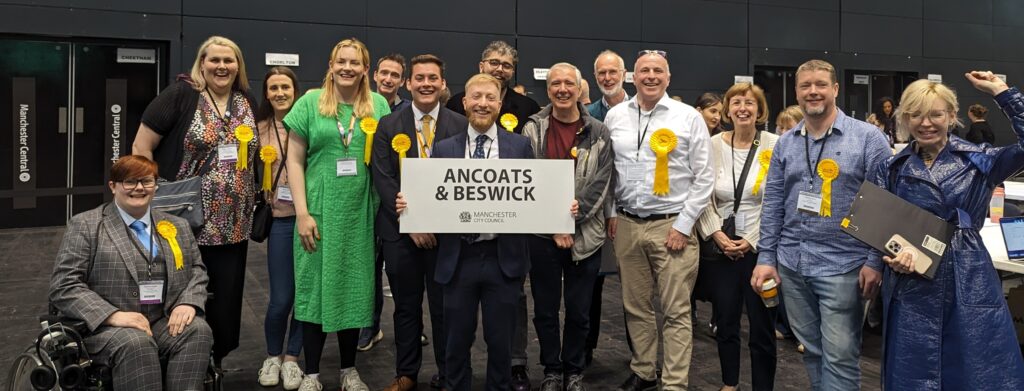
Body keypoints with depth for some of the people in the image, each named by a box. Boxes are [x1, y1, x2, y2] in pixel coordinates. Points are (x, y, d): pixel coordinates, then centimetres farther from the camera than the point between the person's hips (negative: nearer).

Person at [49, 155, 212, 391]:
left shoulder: (177, 226, 18)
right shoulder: (85, 225, 3)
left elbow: (197, 270, 16)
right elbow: (63, 286, -4)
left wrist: (188, 303, -7)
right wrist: (114, 315, -18)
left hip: (167, 322, 4)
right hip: (106, 326, -3)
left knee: (197, 330, -27)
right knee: (135, 343, -35)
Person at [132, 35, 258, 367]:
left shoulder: (247, 102, 10)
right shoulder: (180, 95, -6)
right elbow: (141, 147, -6)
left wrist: (254, 196, 12)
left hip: (233, 226, 5)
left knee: (225, 300, 11)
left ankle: (214, 366, 26)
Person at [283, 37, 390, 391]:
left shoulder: (378, 105, 6)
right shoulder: (310, 102, 0)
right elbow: (295, 160, -1)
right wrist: (302, 212, -8)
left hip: (362, 213, 2)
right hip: (320, 211, -2)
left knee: (355, 288, 10)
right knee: (316, 287, 4)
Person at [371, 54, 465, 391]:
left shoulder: (461, 126, 2)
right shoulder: (388, 125, 4)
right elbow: (383, 179, -2)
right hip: (400, 230, 1)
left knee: (445, 306, 7)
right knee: (406, 306, 11)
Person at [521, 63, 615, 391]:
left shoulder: (599, 133, 1)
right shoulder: (532, 130, 0)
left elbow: (600, 185, -3)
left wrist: (570, 221, -12)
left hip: (584, 235, 0)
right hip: (542, 233, 0)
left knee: (579, 311, 9)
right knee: (545, 309, 10)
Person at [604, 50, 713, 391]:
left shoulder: (688, 117, -3)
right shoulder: (615, 116, 7)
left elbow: (703, 178, -3)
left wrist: (683, 225, -8)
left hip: (671, 225, -3)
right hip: (627, 225, 4)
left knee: (676, 311, 0)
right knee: (635, 307, 13)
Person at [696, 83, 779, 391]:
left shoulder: (775, 146, -4)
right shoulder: (713, 145, 3)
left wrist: (752, 240, -11)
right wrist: (717, 234, -9)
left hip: (761, 248, -2)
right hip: (721, 248, 3)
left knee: (762, 327, 3)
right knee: (725, 323, 14)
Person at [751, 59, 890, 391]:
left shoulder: (868, 138, -4)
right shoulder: (785, 143, 9)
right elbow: (773, 204, 10)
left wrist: (875, 261, -11)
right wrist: (766, 257, 4)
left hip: (842, 264, -4)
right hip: (791, 264, 5)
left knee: (840, 357, -2)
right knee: (812, 350, 16)